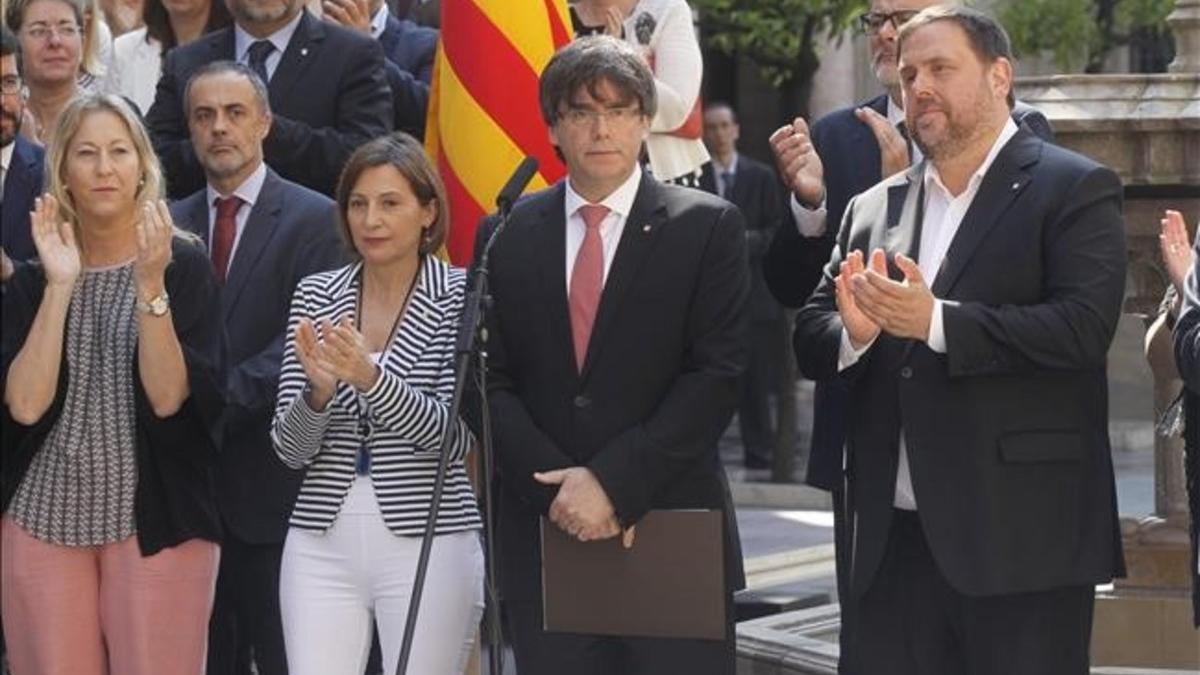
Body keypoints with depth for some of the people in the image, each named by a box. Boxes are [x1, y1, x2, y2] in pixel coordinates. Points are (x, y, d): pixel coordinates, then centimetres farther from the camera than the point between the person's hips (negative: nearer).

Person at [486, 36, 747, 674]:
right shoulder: (509, 233, 9)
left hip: (672, 531, -2)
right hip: (545, 527, 2)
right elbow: (492, 378, 5)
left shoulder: (708, 226, 2)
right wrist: (557, 488, -9)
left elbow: (717, 374, -5)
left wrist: (614, 480, -13)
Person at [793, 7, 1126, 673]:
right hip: (893, 538, 5)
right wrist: (852, 331, -11)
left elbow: (1084, 326, -15)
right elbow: (810, 339, 13)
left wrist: (936, 321, -21)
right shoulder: (873, 209, 16)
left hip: (1021, 541, -5)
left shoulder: (1075, 190, -1)